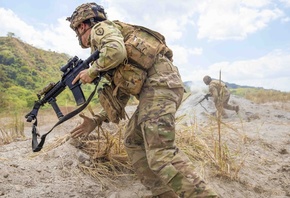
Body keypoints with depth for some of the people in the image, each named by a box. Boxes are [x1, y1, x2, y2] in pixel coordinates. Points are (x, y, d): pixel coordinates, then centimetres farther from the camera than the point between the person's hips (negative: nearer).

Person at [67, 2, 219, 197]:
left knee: (161, 152, -18)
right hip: (156, 86, 10)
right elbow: (120, 95, 30)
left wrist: (92, 71, -1)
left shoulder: (101, 28, 7)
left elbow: (116, 51, -19)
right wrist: (96, 120, 24)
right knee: (133, 142, 12)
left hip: (160, 83, -10)